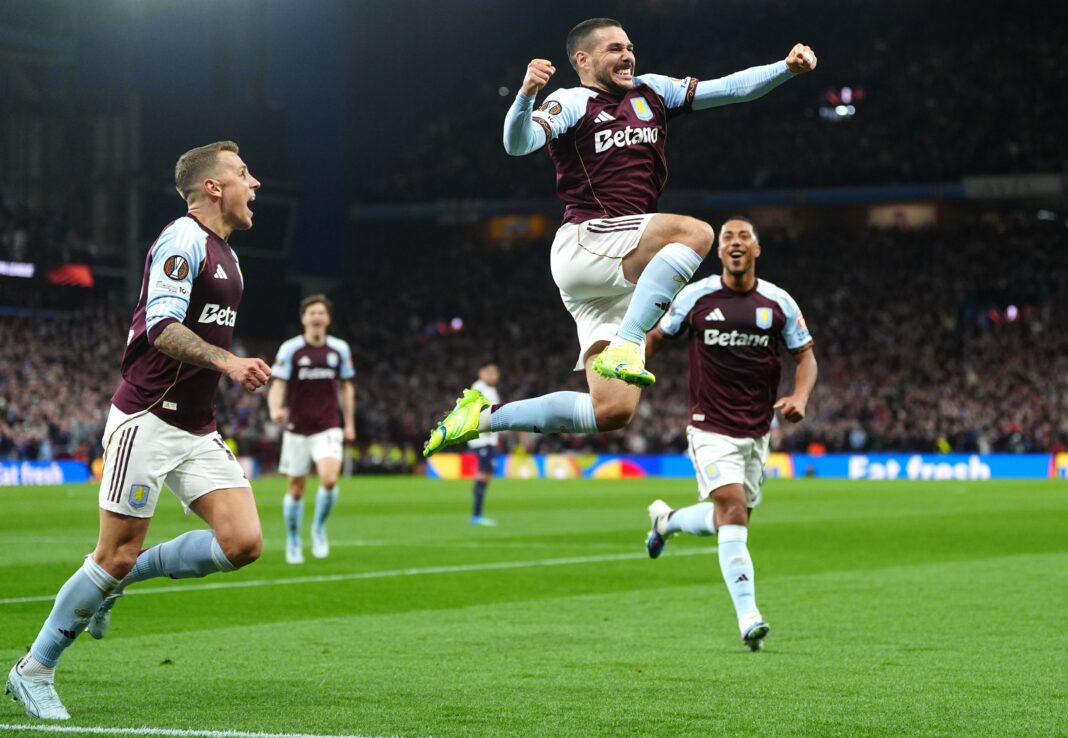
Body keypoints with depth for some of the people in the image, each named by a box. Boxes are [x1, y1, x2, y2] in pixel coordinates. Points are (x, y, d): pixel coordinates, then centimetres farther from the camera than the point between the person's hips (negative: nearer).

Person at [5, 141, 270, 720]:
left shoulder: (225, 255, 17)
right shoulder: (183, 240, -12)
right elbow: (162, 325, -24)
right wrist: (226, 360, -33)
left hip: (198, 431, 8)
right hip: (147, 420, -8)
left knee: (243, 544, -7)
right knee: (116, 554, -7)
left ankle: (119, 580, 12)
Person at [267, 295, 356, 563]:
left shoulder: (340, 349, 3)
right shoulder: (290, 349, -5)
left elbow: (347, 387, 14)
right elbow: (277, 386, -10)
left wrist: (350, 424, 12)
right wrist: (275, 409, -31)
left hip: (328, 428, 1)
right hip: (297, 428, -1)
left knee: (329, 479, -21)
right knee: (295, 489, 5)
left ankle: (319, 527, 6)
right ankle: (293, 543, 25)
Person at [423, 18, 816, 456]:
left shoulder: (652, 92, 17)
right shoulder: (571, 104, -2)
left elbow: (728, 89, 15)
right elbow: (517, 144, -20)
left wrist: (787, 69, 1)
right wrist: (527, 94, -39)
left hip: (619, 281, 7)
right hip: (583, 244, -7)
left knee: (613, 412, -1)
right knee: (695, 233, -30)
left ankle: (483, 417, 11)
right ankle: (624, 347, -32)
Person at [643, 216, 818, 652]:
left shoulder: (778, 302, 1)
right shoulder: (695, 297, -3)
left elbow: (805, 355, 7)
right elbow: (656, 337, 12)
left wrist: (800, 397, -11)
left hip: (756, 431, 4)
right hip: (711, 428, -4)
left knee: (728, 521, 12)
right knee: (733, 510, -21)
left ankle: (666, 519, 44)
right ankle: (749, 619, -22)